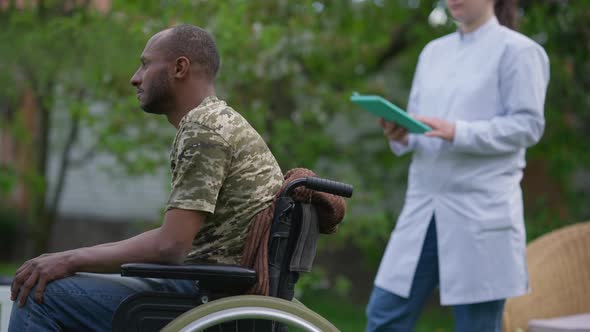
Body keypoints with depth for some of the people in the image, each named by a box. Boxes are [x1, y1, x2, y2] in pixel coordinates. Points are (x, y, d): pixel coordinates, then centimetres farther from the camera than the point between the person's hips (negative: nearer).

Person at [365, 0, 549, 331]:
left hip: (482, 210, -6)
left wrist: (458, 133, -21)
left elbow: (528, 125, -10)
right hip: (423, 206, 6)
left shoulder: (517, 50, -2)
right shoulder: (434, 51, 17)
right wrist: (401, 134, -6)